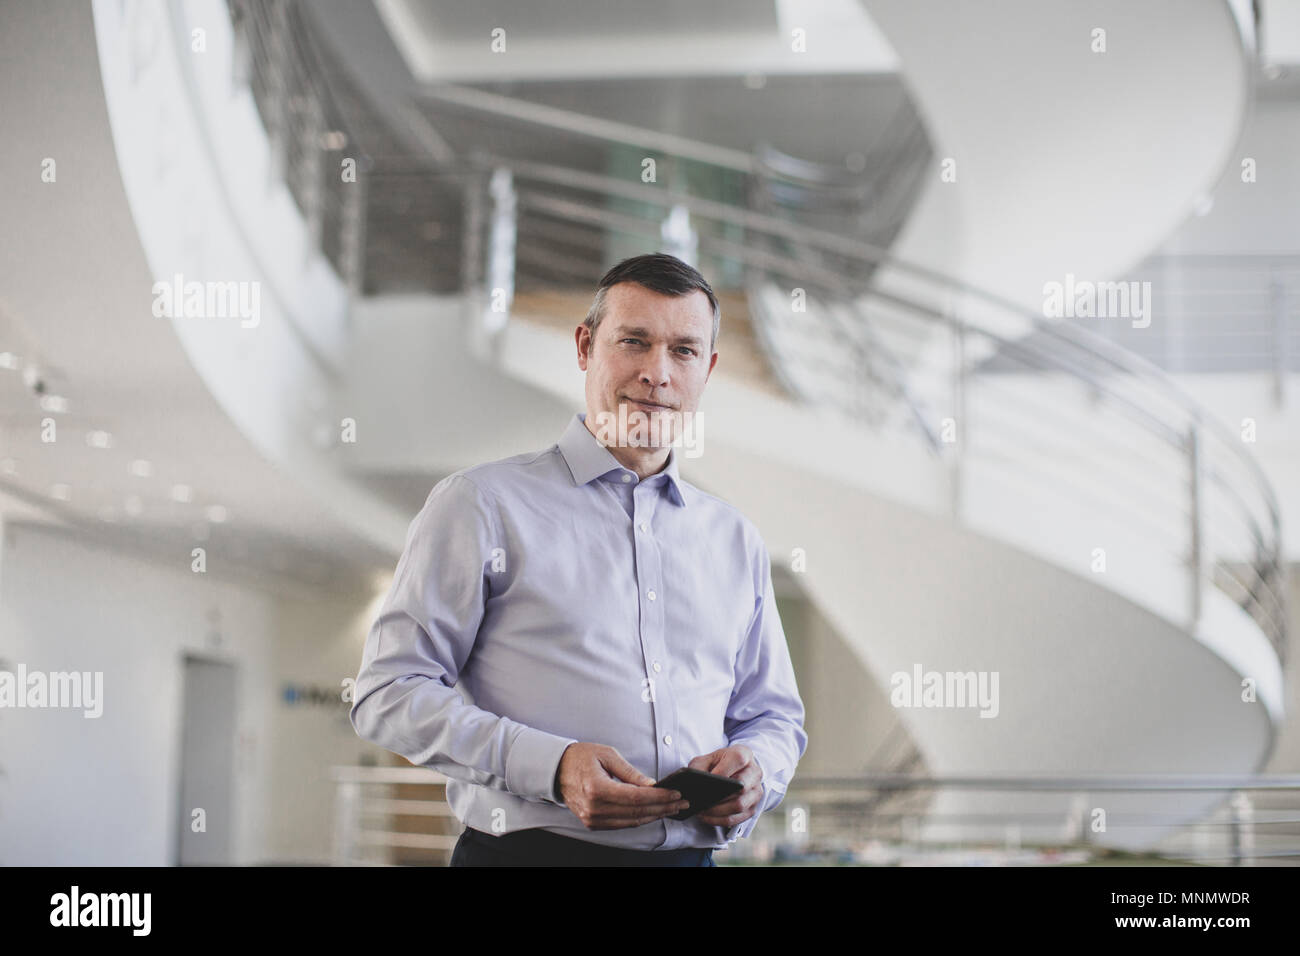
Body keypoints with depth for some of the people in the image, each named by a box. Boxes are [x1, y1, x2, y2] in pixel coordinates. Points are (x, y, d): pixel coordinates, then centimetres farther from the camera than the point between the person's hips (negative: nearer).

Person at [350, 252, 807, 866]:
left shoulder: (736, 541, 17)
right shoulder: (483, 505, 3)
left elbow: (775, 718, 24)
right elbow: (388, 693, -2)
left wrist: (753, 772, 1)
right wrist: (551, 766, -14)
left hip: (692, 853, 4)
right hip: (531, 850, -4)